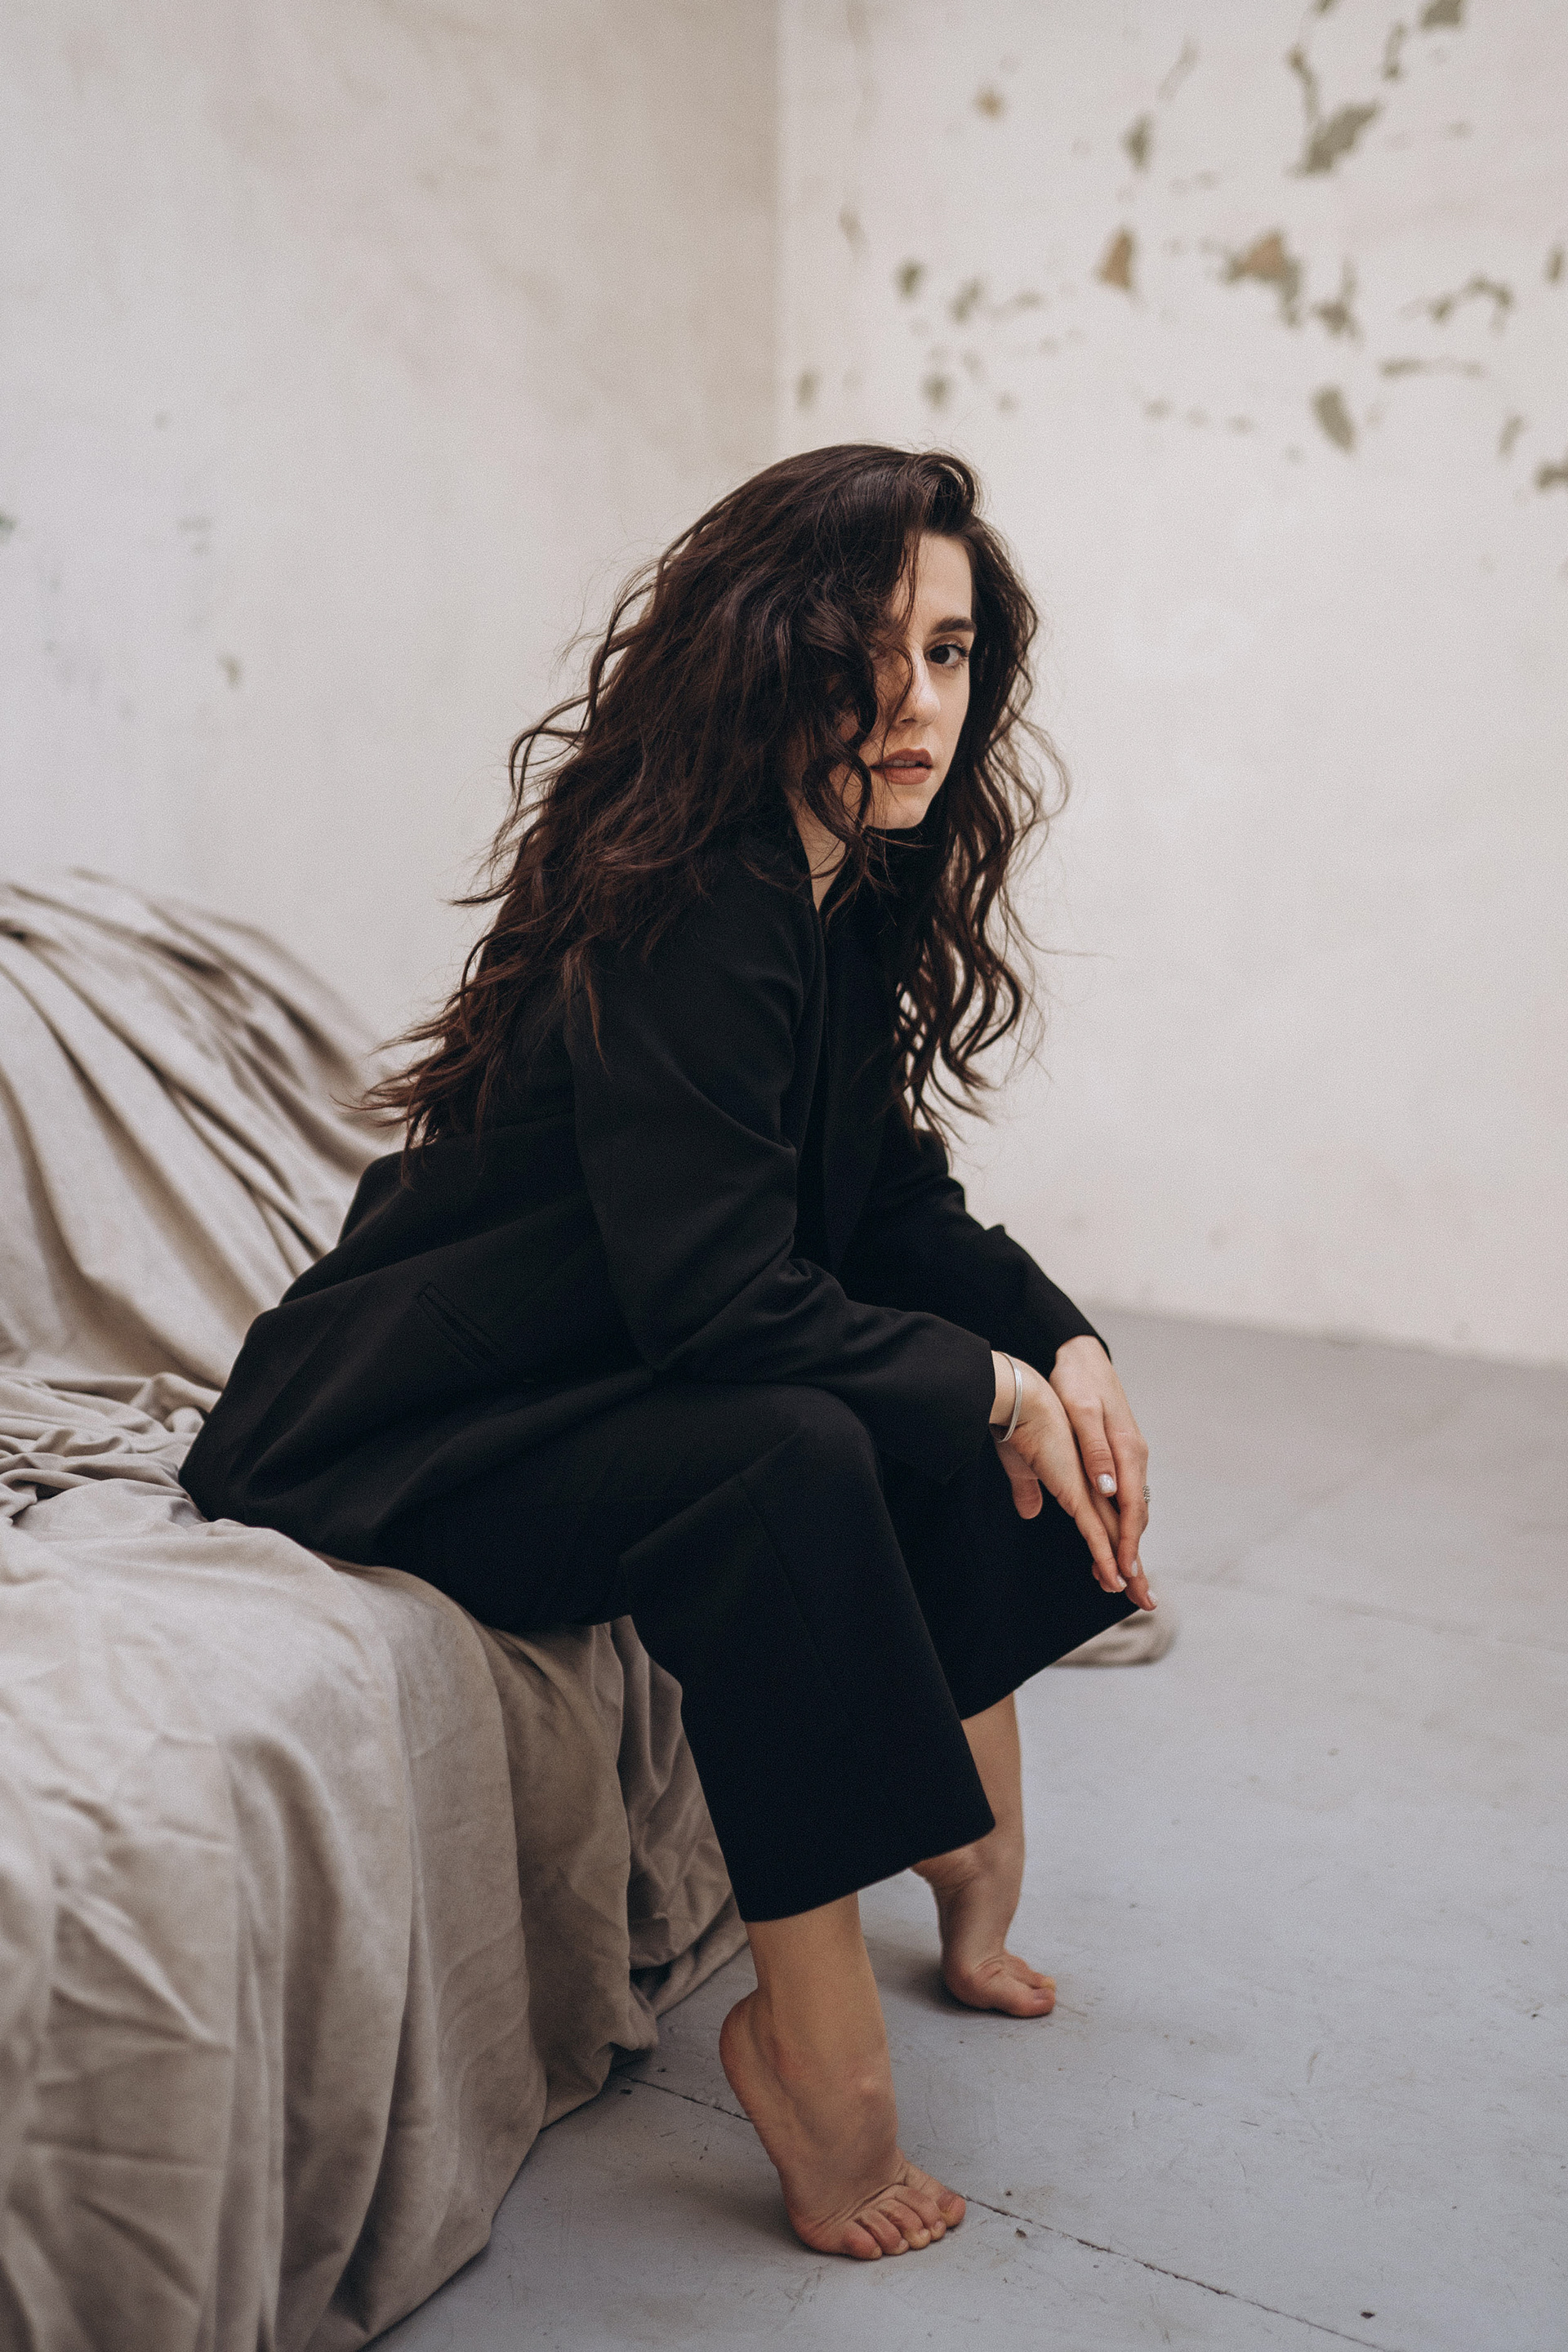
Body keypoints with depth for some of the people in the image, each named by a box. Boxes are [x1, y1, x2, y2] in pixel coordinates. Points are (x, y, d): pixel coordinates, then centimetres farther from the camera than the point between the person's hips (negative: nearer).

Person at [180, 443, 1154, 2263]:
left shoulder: (851, 896, 3)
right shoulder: (687, 915, -26)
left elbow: (895, 1195, 7)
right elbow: (719, 1299, -30)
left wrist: (1057, 1342, -8)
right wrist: (989, 1386, -20)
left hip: (614, 1376, 10)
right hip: (409, 1428, -10)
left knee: (983, 1375, 1)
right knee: (790, 1459, -33)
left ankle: (976, 1870, 10)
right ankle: (810, 2027, -20)